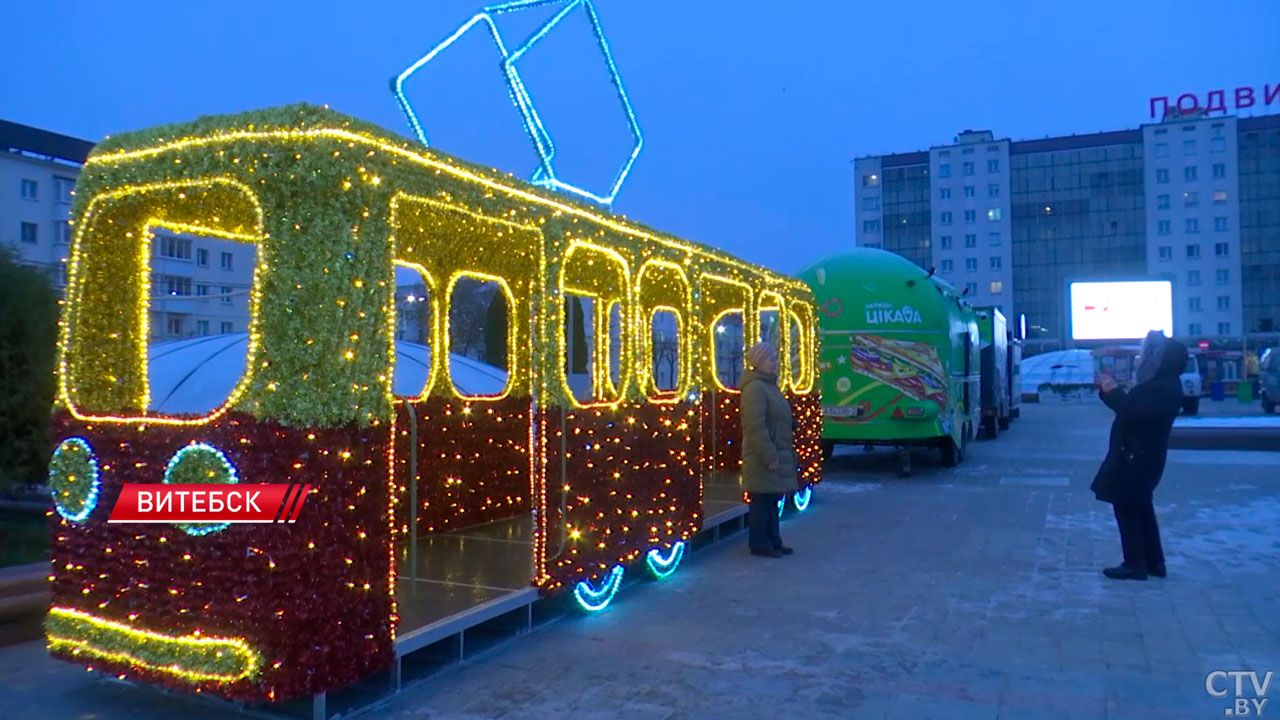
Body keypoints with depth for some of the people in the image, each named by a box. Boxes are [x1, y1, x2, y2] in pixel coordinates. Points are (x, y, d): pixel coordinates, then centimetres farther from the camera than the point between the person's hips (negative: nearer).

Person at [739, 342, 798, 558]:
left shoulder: (768, 386, 16)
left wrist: (788, 454, 19)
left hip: (775, 454, 10)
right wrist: (770, 457, -23)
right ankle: (759, 543, 6)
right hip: (763, 458, -10)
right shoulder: (755, 388, -16)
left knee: (772, 499, 15)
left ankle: (773, 541, 23)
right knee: (762, 500, -3)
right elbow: (756, 427, -23)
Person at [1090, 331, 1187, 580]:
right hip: (1136, 456, 11)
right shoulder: (1157, 385, 15)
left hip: (1137, 458, -11)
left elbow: (1134, 412, -29)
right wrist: (1111, 390, 8)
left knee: (1127, 508, -5)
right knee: (1139, 508, 16)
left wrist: (1113, 391, -19)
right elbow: (1132, 408, 19)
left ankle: (1135, 565, 0)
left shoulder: (1164, 388, -19)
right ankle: (1153, 562, 23)